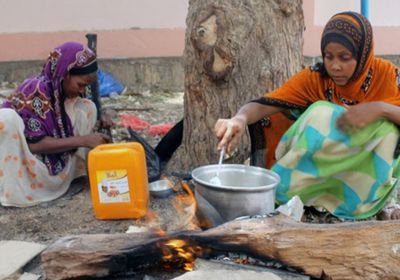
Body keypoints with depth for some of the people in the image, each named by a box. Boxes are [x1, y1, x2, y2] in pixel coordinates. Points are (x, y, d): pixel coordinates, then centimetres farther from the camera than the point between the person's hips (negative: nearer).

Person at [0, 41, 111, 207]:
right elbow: (35, 144, -28)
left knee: (87, 108, -4)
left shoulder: (68, 91, -3)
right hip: (25, 166, -6)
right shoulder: (35, 92, -24)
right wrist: (83, 140, -30)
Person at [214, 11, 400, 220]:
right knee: (321, 113, -26)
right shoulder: (314, 78, -13)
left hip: (367, 171, 1)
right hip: (318, 167, -1)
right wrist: (240, 118, -45)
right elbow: (264, 105, -23)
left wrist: (380, 108, -35)